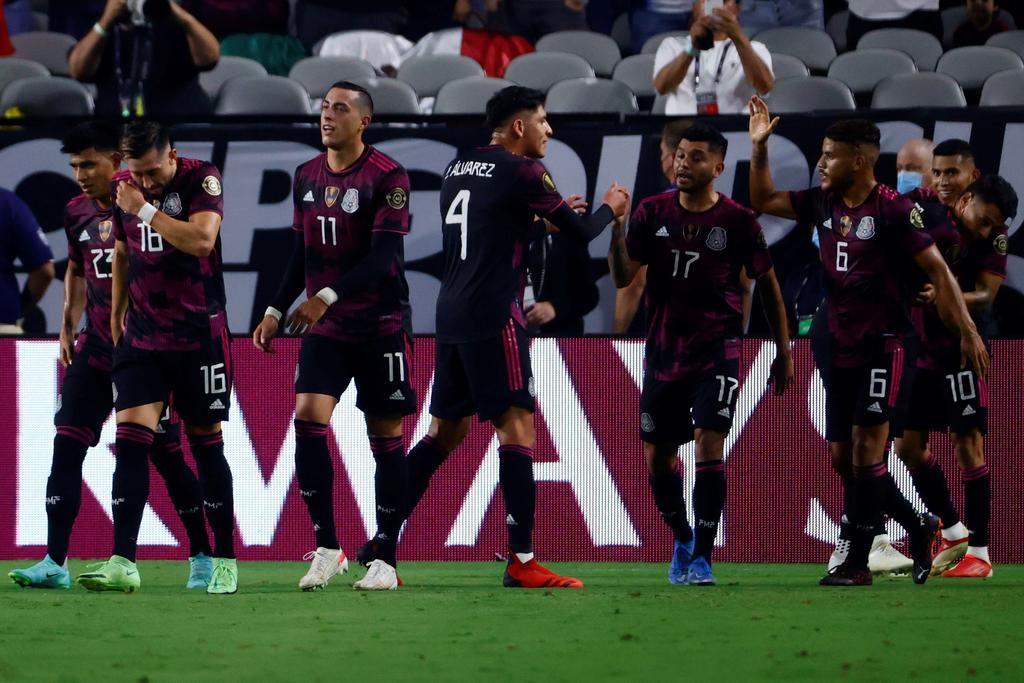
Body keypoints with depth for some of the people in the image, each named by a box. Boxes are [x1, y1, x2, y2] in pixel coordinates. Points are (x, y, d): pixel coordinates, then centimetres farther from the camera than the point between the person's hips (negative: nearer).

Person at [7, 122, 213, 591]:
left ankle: (202, 557, 15)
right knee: (66, 445, -6)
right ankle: (55, 562, -6)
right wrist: (68, 327, 16)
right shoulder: (77, 213, 8)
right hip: (95, 348, 6)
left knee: (166, 453, 0)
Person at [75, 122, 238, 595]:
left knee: (206, 444, 2)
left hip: (199, 337, -4)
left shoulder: (202, 179, -11)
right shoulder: (124, 187, 5)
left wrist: (144, 209, -22)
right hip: (142, 337, 4)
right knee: (130, 436, -10)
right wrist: (116, 317, 18)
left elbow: (202, 240, -27)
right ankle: (123, 564, -14)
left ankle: (225, 560, 13)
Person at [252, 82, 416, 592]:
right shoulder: (307, 177, 9)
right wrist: (276, 310, 11)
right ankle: (325, 548, -5)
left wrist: (329, 295, -27)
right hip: (325, 326, 5)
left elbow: (383, 256, -18)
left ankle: (385, 559, 7)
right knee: (308, 417, -12)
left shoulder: (387, 177, -11)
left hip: (380, 325, -5)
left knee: (386, 436, 0)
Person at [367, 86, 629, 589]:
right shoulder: (522, 172, -7)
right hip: (493, 318, -8)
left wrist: (541, 216, 29)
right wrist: (610, 208, 18)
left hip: (451, 316, 8)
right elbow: (580, 233, -1)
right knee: (517, 428, -7)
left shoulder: (456, 169, 16)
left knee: (444, 431, 15)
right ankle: (521, 561, -12)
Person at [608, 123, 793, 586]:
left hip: (717, 351, -3)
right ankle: (683, 539, 33)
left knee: (709, 443, -17)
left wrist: (783, 352, 6)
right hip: (663, 351, 3)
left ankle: (702, 556, -12)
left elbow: (767, 285, 5)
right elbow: (623, 277, -5)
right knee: (657, 456, 8)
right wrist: (615, 229, -22)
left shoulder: (738, 221, -5)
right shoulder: (652, 213, 1)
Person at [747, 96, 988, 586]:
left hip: (879, 348, -8)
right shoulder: (822, 204, 7)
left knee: (866, 451, -11)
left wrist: (967, 331, -12)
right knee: (843, 457, 9)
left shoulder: (893, 210, -13)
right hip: (840, 350, 8)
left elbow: (938, 270, -10)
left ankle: (858, 561, -8)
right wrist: (758, 147, 7)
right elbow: (763, 201, 19)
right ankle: (916, 525, 25)